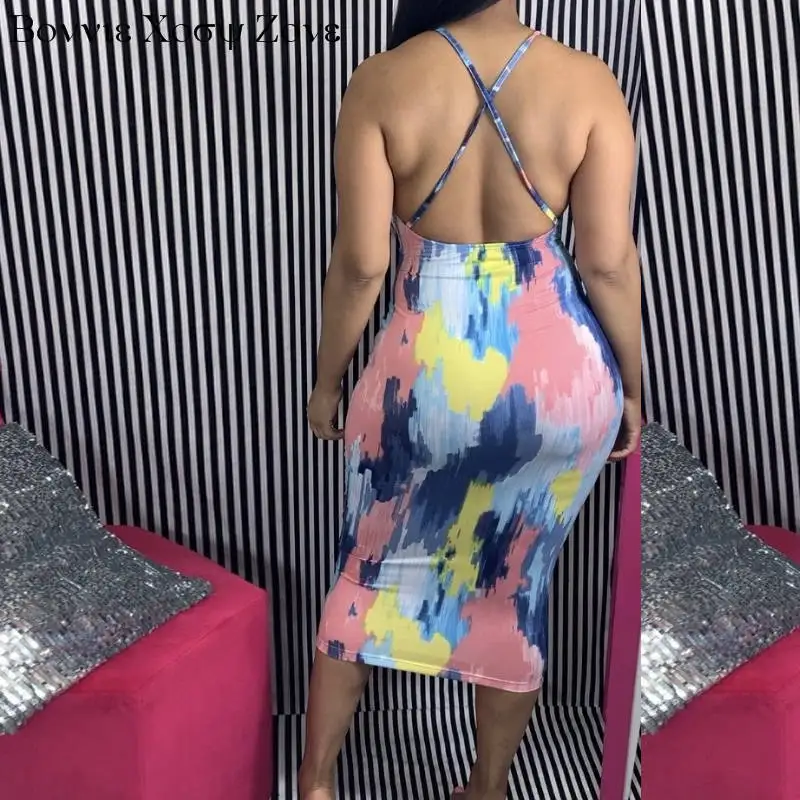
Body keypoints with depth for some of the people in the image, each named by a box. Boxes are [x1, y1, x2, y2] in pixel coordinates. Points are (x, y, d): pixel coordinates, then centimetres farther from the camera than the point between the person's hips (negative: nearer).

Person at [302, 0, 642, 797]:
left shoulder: (381, 83, -9)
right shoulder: (587, 82, -6)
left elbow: (361, 260, -9)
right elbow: (609, 260, -7)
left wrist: (327, 377, 5)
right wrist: (631, 385, 6)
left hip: (431, 371, -1)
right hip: (561, 370, 1)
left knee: (372, 565, 20)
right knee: (518, 581, 18)